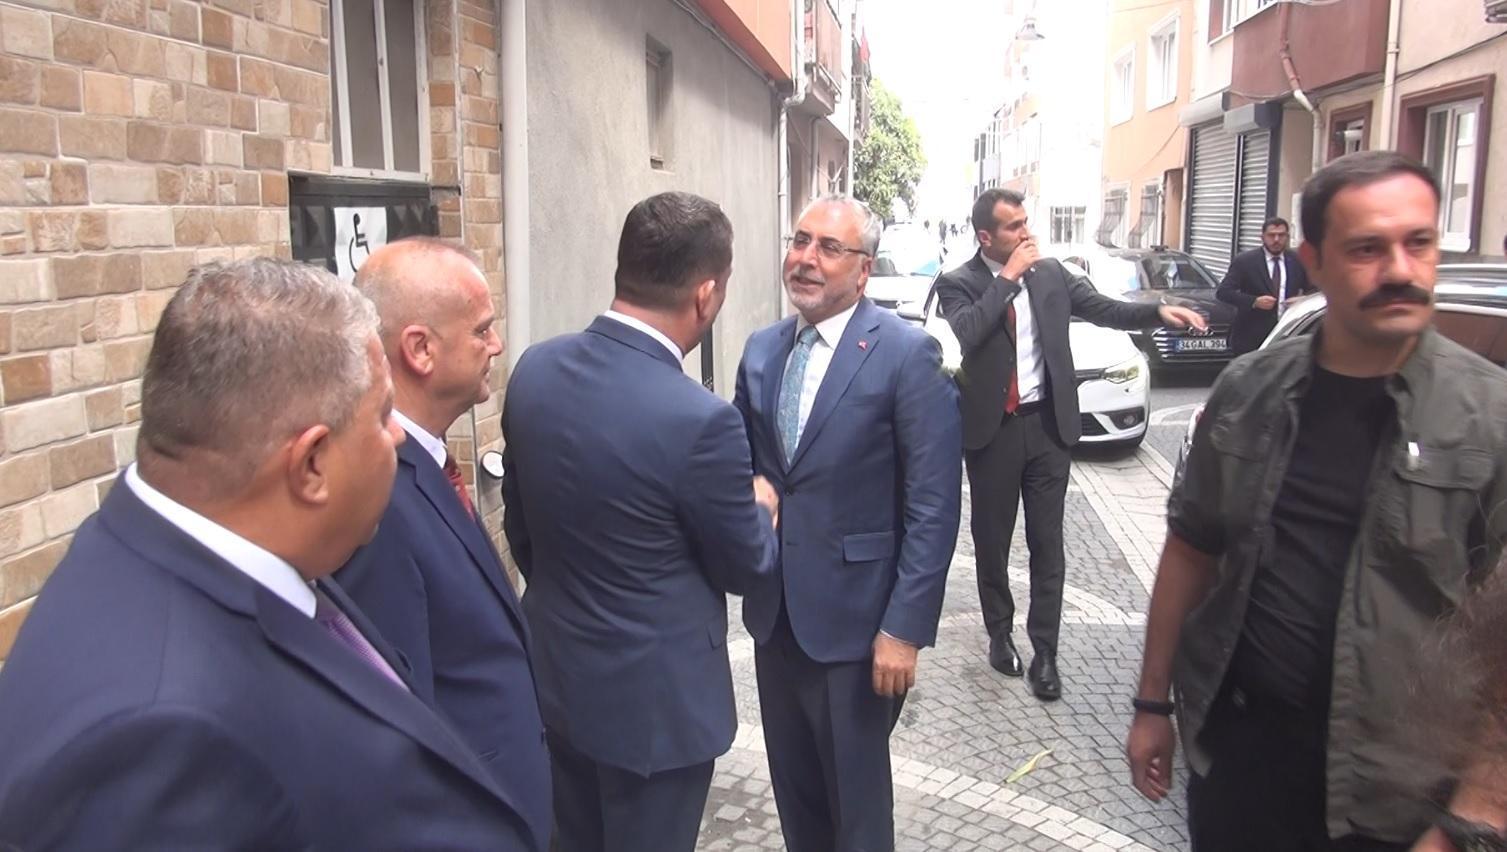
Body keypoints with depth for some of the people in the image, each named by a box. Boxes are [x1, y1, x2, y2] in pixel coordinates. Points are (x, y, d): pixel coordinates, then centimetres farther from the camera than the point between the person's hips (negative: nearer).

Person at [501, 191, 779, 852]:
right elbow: (746, 567, -11)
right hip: (654, 696, -6)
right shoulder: (700, 419, -28)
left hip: (555, 673, 6)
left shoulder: (534, 369, -7)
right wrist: (762, 508, 10)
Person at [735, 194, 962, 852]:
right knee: (793, 786, 19)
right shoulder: (761, 349, 6)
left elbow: (934, 506, -14)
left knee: (856, 797, 12)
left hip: (854, 617, -5)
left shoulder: (907, 353, -12)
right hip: (774, 613, 5)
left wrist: (906, 626, -16)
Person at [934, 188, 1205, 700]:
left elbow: (1104, 309, 5)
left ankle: (1045, 651, 15)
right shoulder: (958, 284, -8)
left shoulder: (1050, 272, 4)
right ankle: (1000, 632, 32)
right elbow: (966, 332, -26)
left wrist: (1158, 312, -10)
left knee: (1047, 543, 6)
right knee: (992, 541, 12)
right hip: (993, 429, -2)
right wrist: (1008, 277, -21)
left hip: (1047, 424, 2)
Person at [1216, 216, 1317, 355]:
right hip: (1251, 337, -3)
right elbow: (1222, 292, -8)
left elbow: (1313, 290, 17)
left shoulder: (1298, 261, 8)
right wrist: (1254, 301, -19)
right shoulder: (1244, 261, -2)